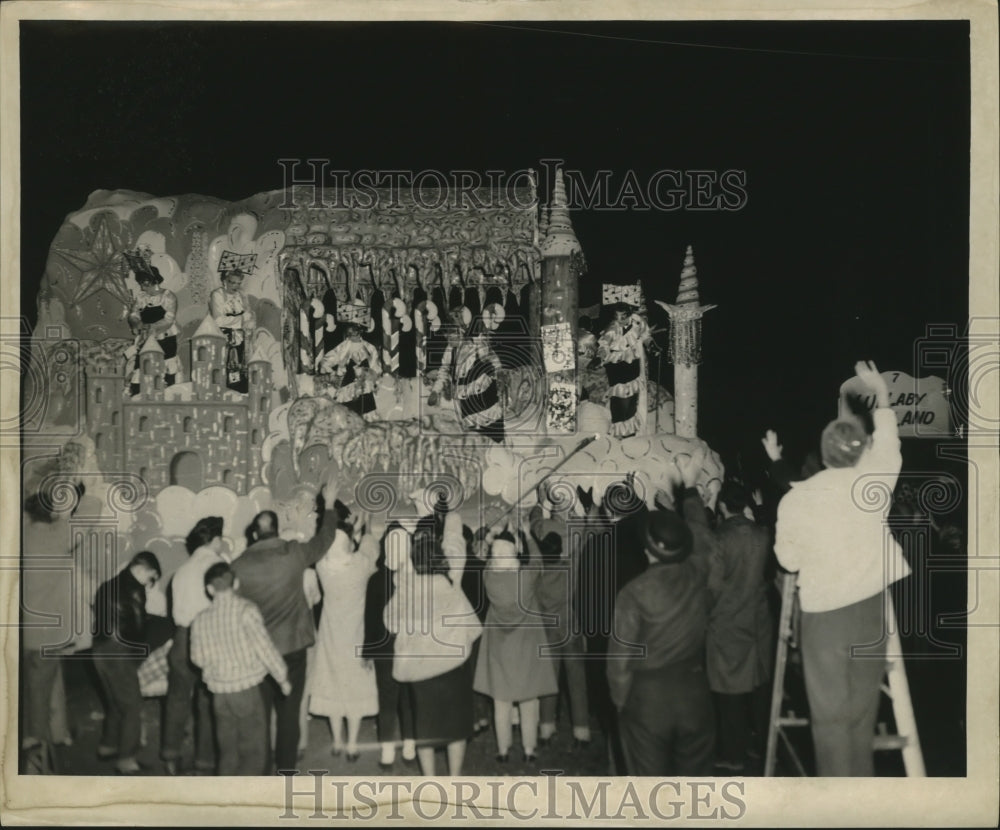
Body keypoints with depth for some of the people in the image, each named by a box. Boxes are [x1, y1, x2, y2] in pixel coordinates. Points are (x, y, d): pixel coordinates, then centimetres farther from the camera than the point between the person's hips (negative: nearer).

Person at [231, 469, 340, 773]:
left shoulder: (239, 565, -8)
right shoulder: (293, 553, -6)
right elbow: (324, 538, 11)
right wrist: (329, 504, 24)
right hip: (293, 646, 0)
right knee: (289, 713, 9)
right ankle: (286, 769, 14)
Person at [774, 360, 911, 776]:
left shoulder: (796, 498, -6)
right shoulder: (871, 482, -3)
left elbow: (789, 559, 1)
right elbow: (888, 443, 17)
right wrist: (881, 392, 29)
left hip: (824, 611, -2)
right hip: (870, 607, 2)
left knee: (831, 713, 2)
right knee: (862, 710, 13)